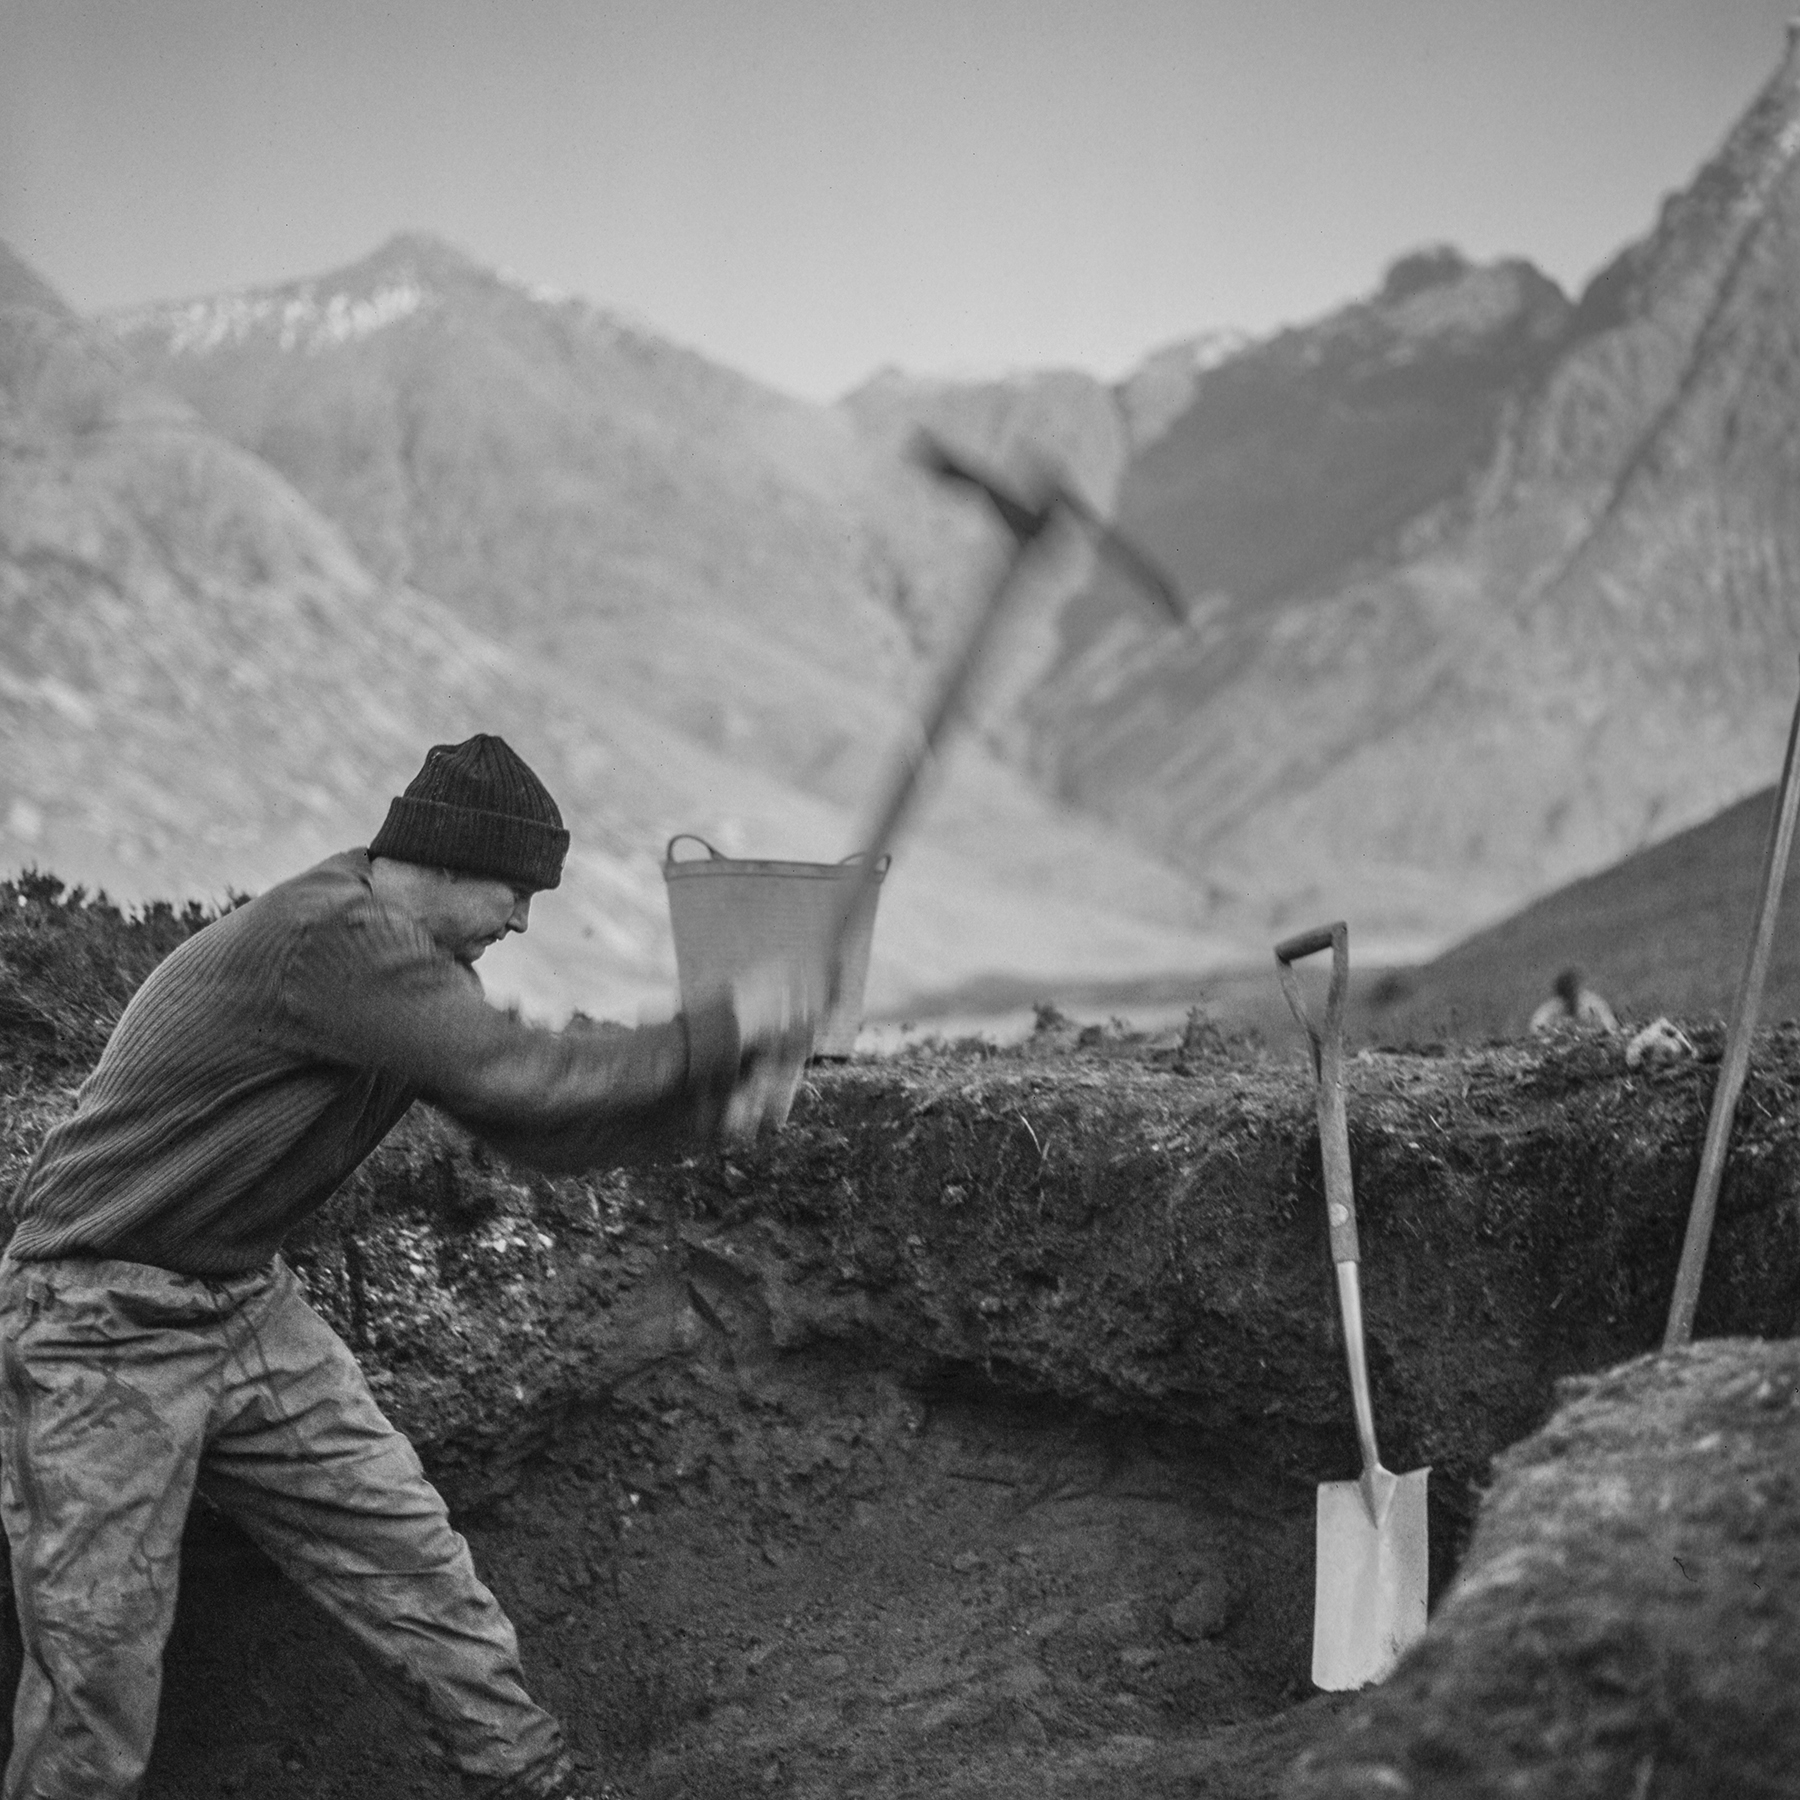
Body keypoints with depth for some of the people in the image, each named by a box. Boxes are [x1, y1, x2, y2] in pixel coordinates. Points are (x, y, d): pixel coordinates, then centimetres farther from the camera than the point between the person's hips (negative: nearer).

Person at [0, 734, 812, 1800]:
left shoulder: (410, 956, 7)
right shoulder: (329, 935, -25)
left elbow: (537, 1129, 8)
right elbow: (526, 1079, -28)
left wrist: (712, 1102, -7)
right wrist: (722, 1033, -19)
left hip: (249, 1305, 9)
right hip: (101, 1337, -9)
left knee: (417, 1568, 8)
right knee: (98, 1683, -3)